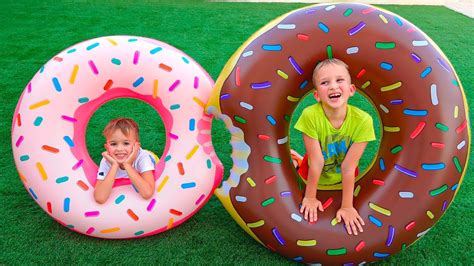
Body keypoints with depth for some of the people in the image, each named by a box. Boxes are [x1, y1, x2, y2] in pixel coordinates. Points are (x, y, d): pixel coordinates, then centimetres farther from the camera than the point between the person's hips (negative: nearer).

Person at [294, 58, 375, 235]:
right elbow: (316, 161, -25)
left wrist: (347, 206, -21)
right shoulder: (310, 116, -32)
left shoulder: (362, 120, -30)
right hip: (316, 178, -1)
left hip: (343, 180, 2)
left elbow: (349, 166, -25)